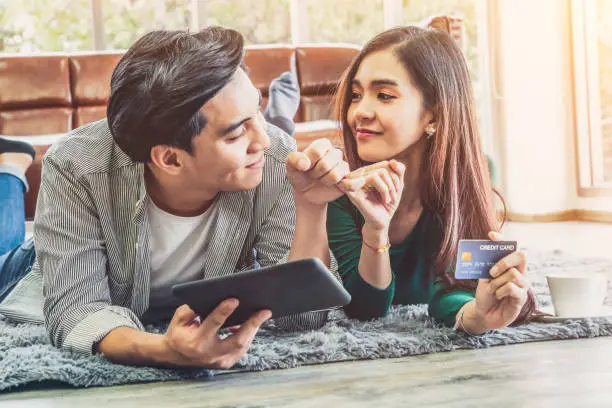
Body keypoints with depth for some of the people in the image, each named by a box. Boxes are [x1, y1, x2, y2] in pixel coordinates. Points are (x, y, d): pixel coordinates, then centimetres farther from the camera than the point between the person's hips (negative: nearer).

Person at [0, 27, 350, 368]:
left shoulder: (277, 162, -29)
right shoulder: (76, 169, -33)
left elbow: (300, 317, -26)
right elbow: (77, 310, -34)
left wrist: (312, 209, -42)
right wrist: (163, 351, -54)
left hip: (211, 323, 3)